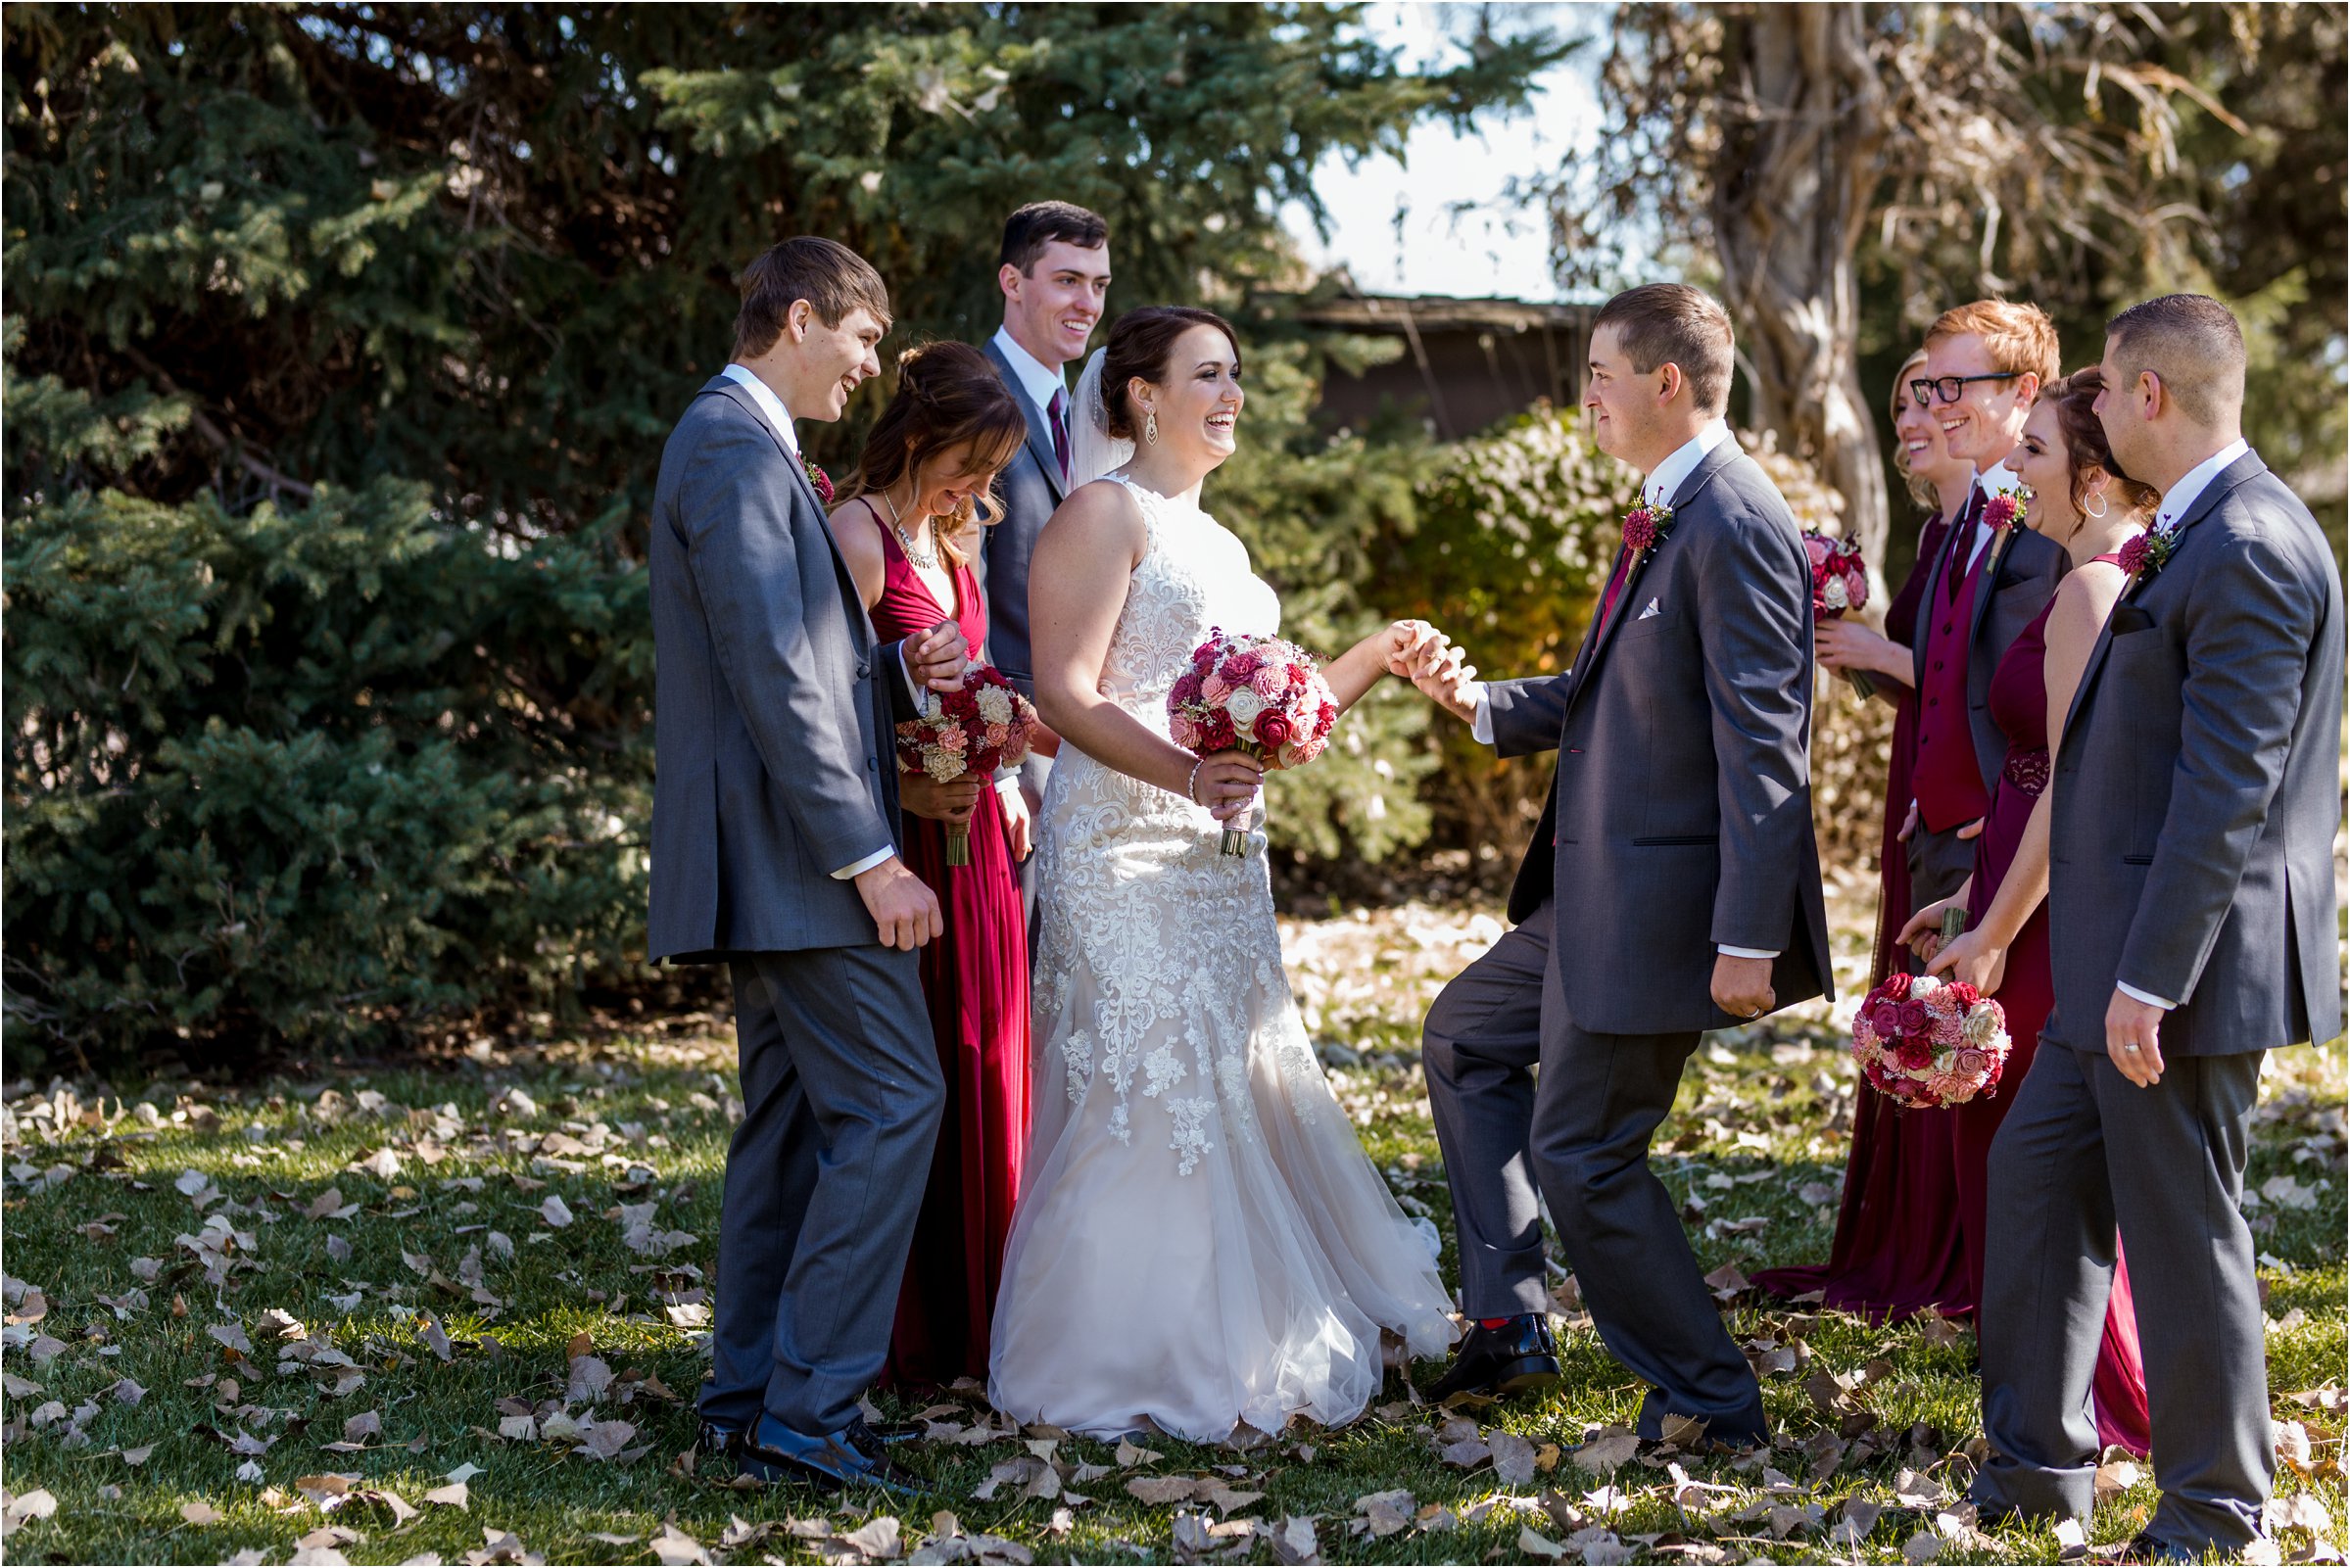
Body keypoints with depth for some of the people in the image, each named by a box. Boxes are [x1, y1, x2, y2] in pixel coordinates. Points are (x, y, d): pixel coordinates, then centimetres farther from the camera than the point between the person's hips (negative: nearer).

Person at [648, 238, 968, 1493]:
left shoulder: (741, 443, 20)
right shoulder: (737, 450, -14)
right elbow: (773, 681, -20)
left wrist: (900, 667, 3)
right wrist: (870, 858, -20)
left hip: (774, 864, 11)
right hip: (796, 856, -11)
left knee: (792, 1125, 12)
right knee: (893, 1104, -10)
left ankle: (751, 1397, 16)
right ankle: (807, 1405, -8)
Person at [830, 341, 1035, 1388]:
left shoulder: (951, 539, 16)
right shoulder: (859, 535, -11)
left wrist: (1004, 781, 10)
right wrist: (902, 789, -26)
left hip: (972, 832, 9)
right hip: (898, 837, -9)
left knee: (982, 1064, 10)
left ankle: (970, 1325, 18)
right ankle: (907, 1336, 3)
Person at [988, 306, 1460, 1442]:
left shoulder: (1213, 540, 21)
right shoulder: (1106, 514, -5)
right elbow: (1065, 693, -15)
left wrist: (1377, 660, 12)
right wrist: (1189, 776, -27)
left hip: (1219, 858, 9)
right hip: (1125, 848, -9)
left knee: (1240, 1089, 9)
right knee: (1147, 1095, -9)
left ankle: (1236, 1358, 17)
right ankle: (1129, 1376, -1)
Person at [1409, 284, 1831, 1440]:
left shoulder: (1734, 530, -21)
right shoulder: (1667, 517, 11)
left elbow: (1763, 747, -24)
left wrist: (1749, 939, -26)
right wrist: (1487, 705, 5)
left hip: (1662, 900, -11)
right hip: (1596, 889, 11)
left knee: (1583, 1152, -2)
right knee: (1464, 1035, 24)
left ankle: (1706, 1399, 12)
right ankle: (1508, 1323, 28)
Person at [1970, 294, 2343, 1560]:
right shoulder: (2198, 537, 13)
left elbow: (2228, 787, -24)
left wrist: (2152, 975, -24)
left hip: (2183, 973, -10)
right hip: (2123, 956, 10)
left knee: (2183, 1234, 1)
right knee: (2036, 1173, 17)